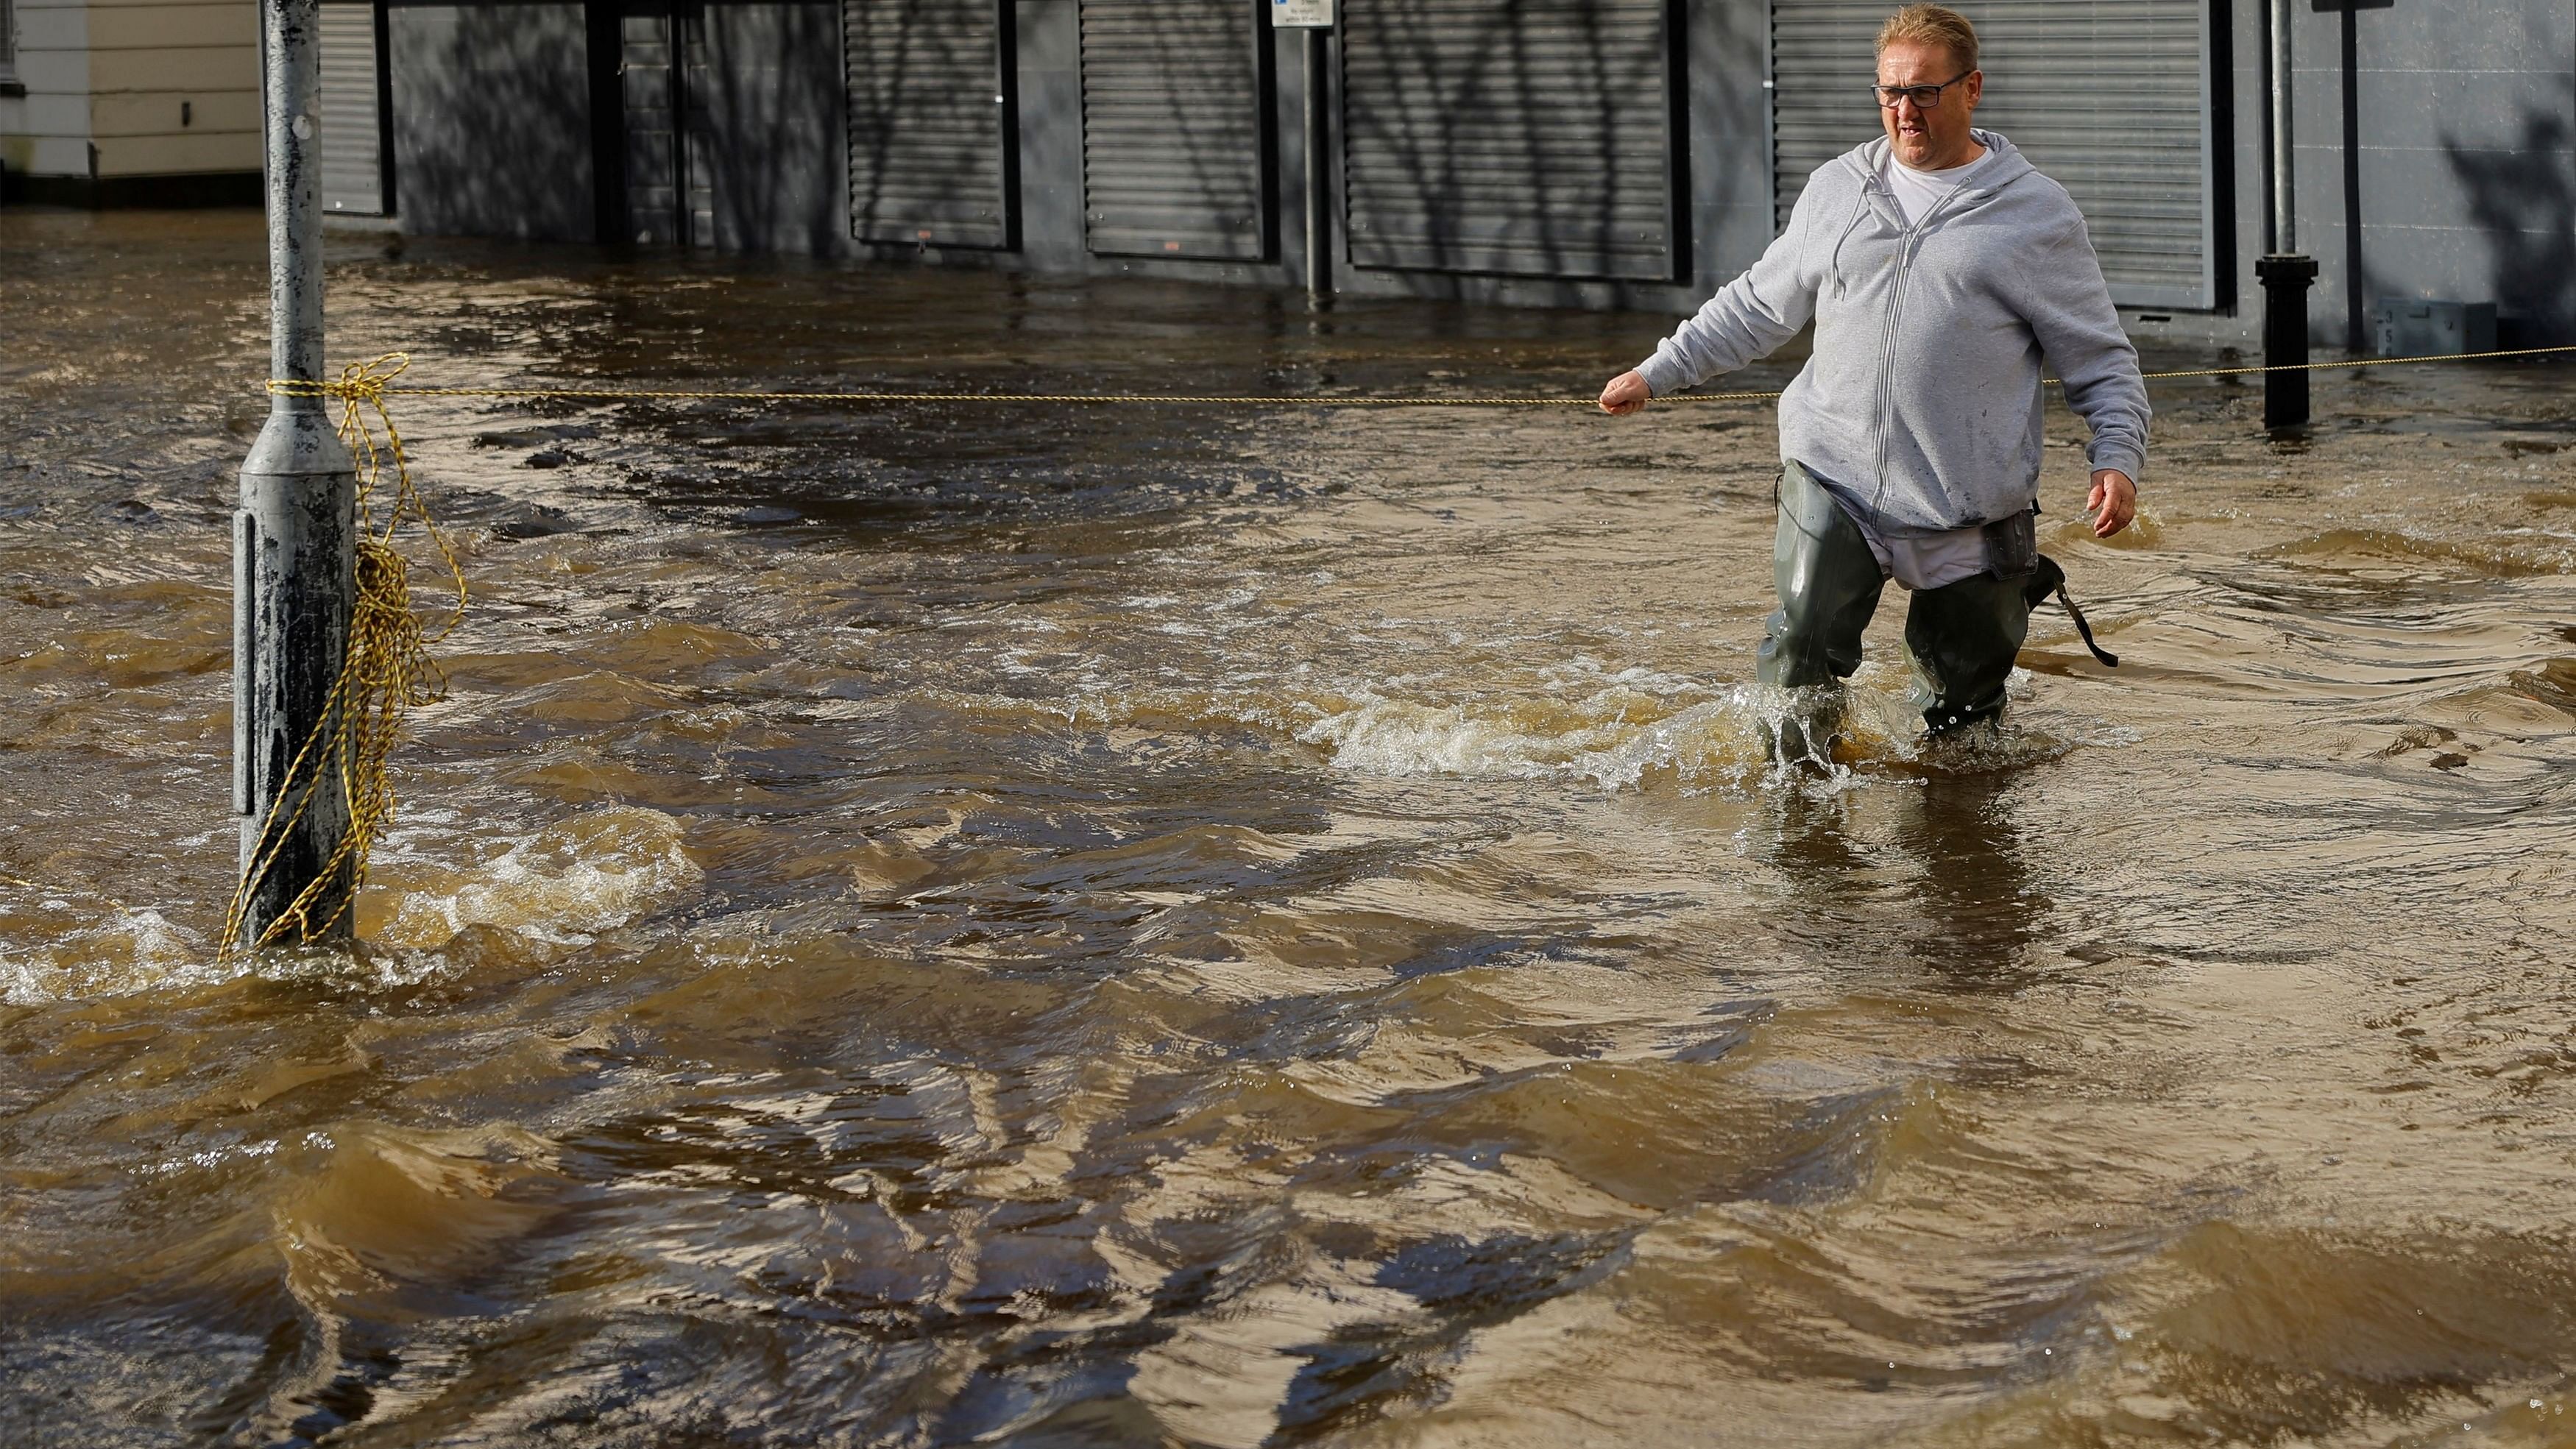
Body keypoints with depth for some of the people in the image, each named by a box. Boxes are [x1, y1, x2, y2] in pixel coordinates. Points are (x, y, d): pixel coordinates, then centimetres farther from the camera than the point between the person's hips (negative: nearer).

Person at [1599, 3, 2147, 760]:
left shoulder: (2038, 214, 2)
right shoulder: (1836, 191, 12)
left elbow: (2101, 360, 4)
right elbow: (1759, 304, 24)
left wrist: (2118, 459, -12)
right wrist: (1658, 372, 22)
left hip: (1971, 508, -1)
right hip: (1832, 477, 2)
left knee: (1963, 698, 5)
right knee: (1804, 651, -17)